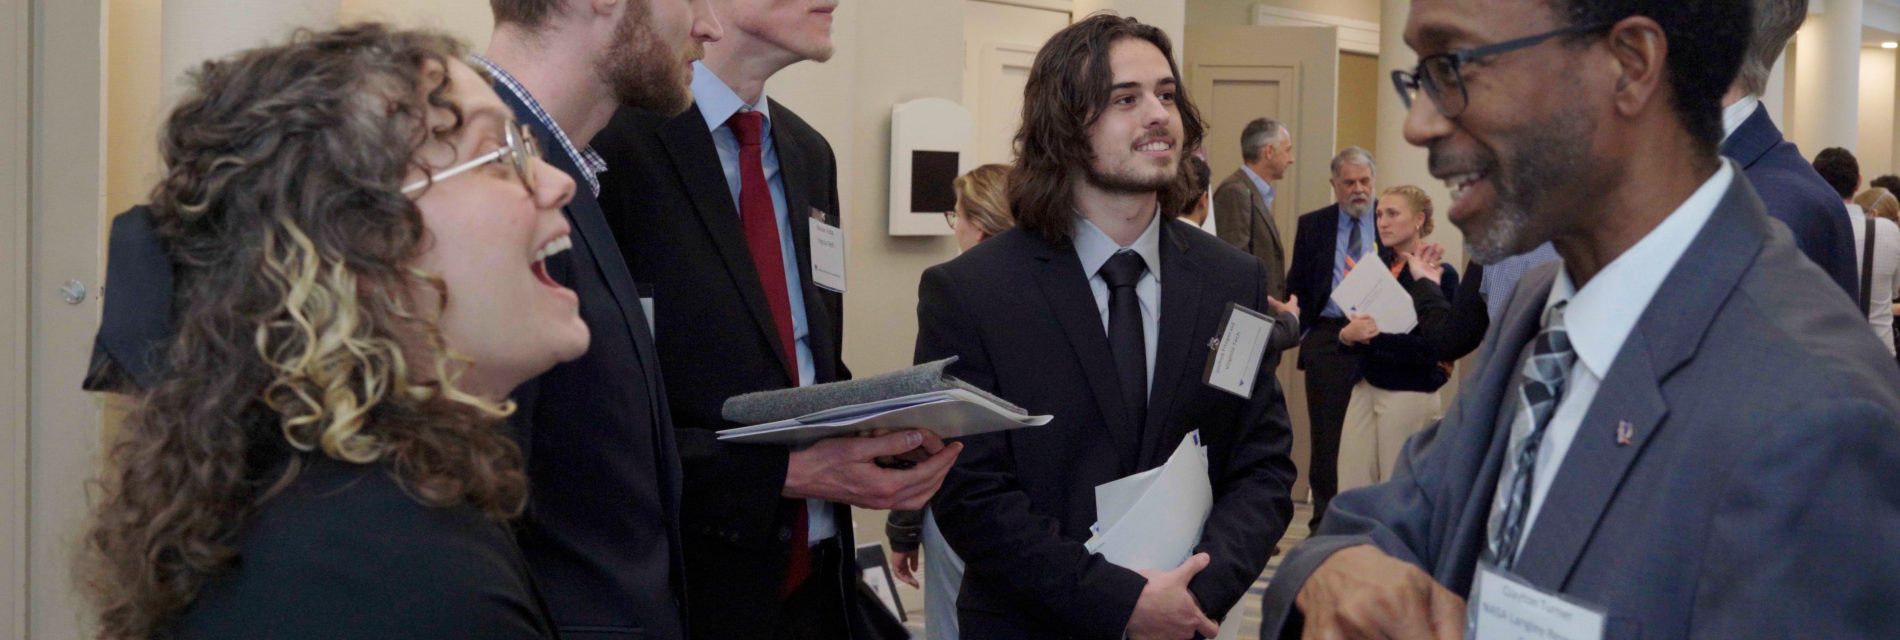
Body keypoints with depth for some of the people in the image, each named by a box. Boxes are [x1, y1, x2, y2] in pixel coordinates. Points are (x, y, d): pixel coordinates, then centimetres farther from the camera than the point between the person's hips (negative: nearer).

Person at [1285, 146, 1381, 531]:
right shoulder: (1313, 226, 9)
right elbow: (1297, 286, 11)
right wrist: (1303, 330, -2)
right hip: (1328, 338, 1)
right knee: (1327, 435, 4)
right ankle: (1324, 521, 11)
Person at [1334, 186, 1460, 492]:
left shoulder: (1441, 274, -7)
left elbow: (1434, 346, -16)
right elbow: (1351, 331, 9)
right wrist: (1347, 335, -13)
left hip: (1410, 396, -5)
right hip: (1365, 389, 5)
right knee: (1351, 494, 1)